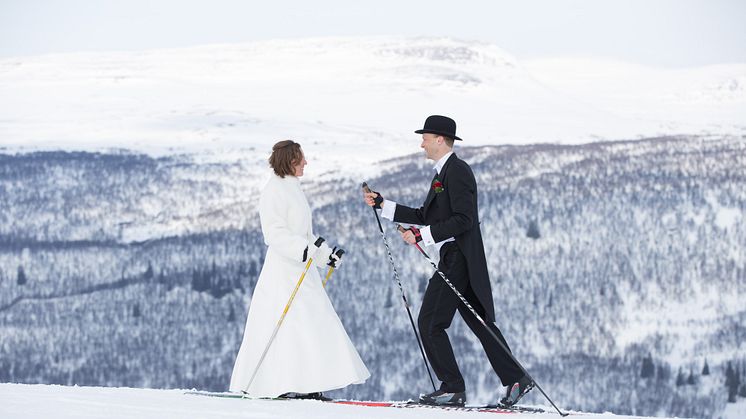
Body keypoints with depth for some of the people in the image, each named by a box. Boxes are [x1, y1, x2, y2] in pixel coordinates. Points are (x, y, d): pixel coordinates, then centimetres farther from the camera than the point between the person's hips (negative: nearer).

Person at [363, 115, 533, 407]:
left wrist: (422, 235, -22)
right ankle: (516, 380, 12)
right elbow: (426, 216, 21)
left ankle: (452, 388, -5)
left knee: (430, 323, -8)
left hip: (458, 259, -10)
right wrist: (382, 205, 18)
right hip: (454, 259, 10)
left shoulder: (457, 171, -13)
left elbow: (463, 219, -21)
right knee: (479, 322, 11)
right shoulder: (444, 172, 18)